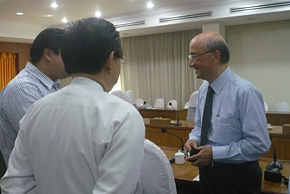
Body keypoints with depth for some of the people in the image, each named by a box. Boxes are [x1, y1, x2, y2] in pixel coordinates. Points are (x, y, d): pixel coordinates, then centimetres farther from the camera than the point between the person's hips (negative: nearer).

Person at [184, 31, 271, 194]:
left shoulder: (244, 91, -22)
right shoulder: (204, 89, 2)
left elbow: (259, 144, -23)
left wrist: (214, 153, -22)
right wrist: (194, 139, -8)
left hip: (237, 177, -6)